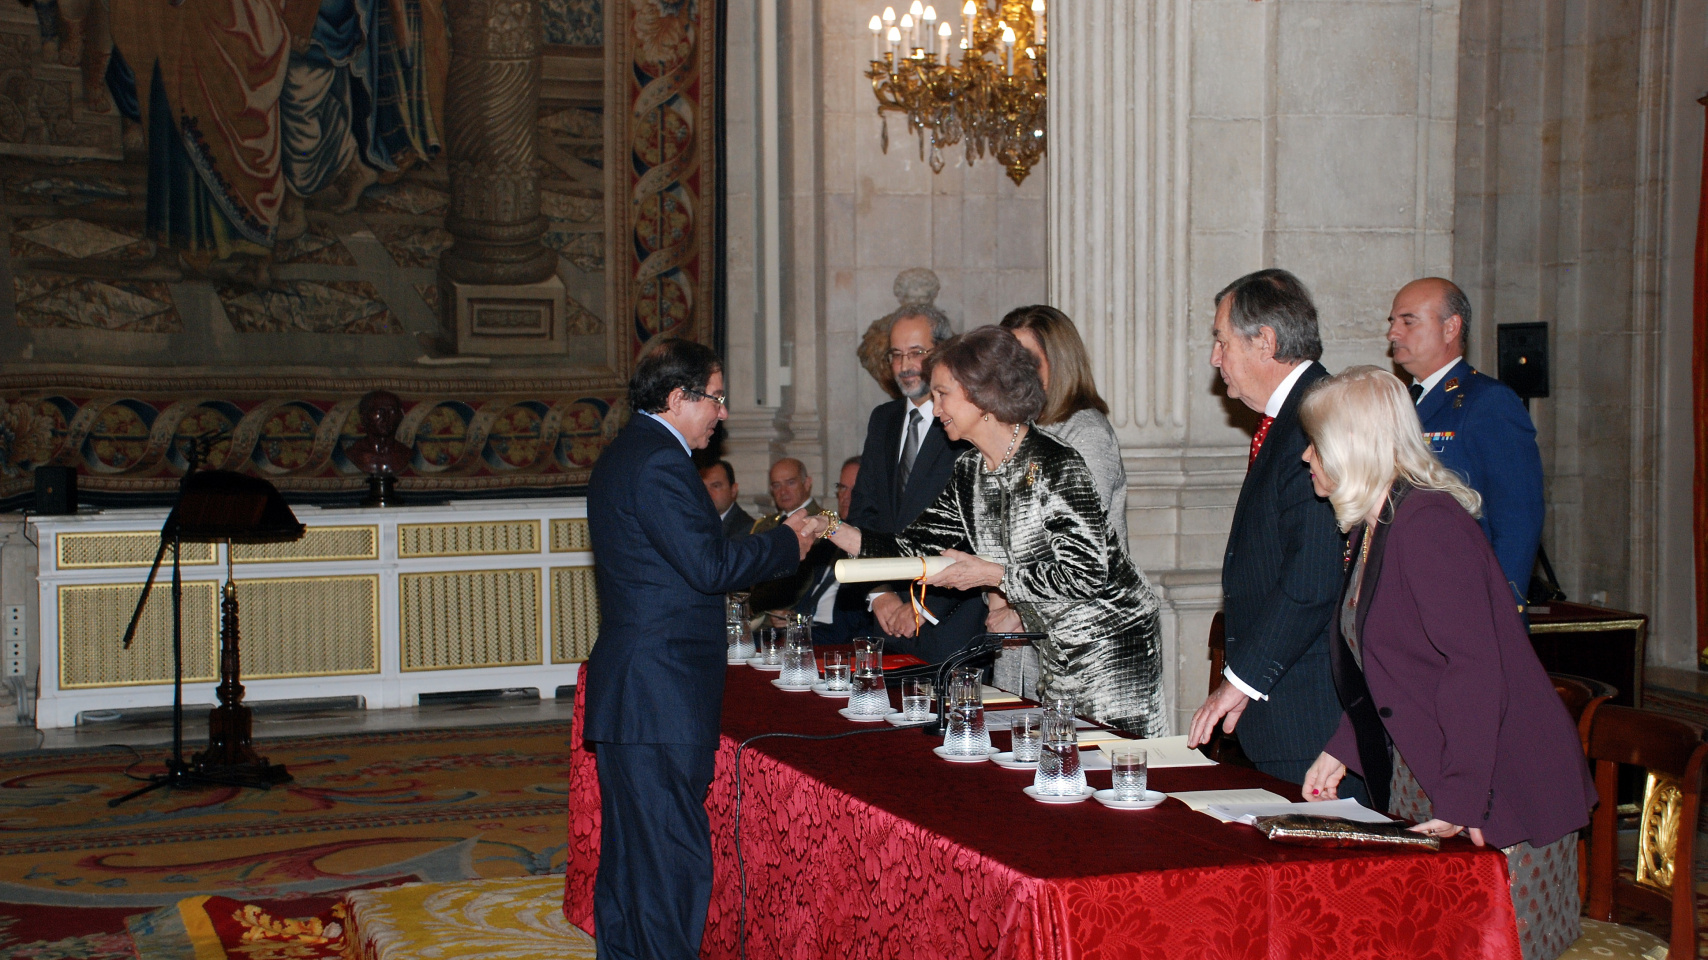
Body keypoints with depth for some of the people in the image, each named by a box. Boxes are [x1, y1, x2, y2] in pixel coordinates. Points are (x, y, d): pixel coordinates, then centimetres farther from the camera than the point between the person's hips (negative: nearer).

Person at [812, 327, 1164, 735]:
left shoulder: (1056, 465, -20)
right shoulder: (969, 471, 5)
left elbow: (1087, 573, -23)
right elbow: (917, 545, 7)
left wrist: (992, 574, -20)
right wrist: (836, 532, -3)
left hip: (1113, 648, -8)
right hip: (1059, 653, 8)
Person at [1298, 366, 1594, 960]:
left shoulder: (1428, 522, -19)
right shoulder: (1374, 527, 12)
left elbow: (1476, 668, -25)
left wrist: (1461, 803, -28)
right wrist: (1341, 751, 12)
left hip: (1495, 798, -9)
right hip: (1419, 782, 9)